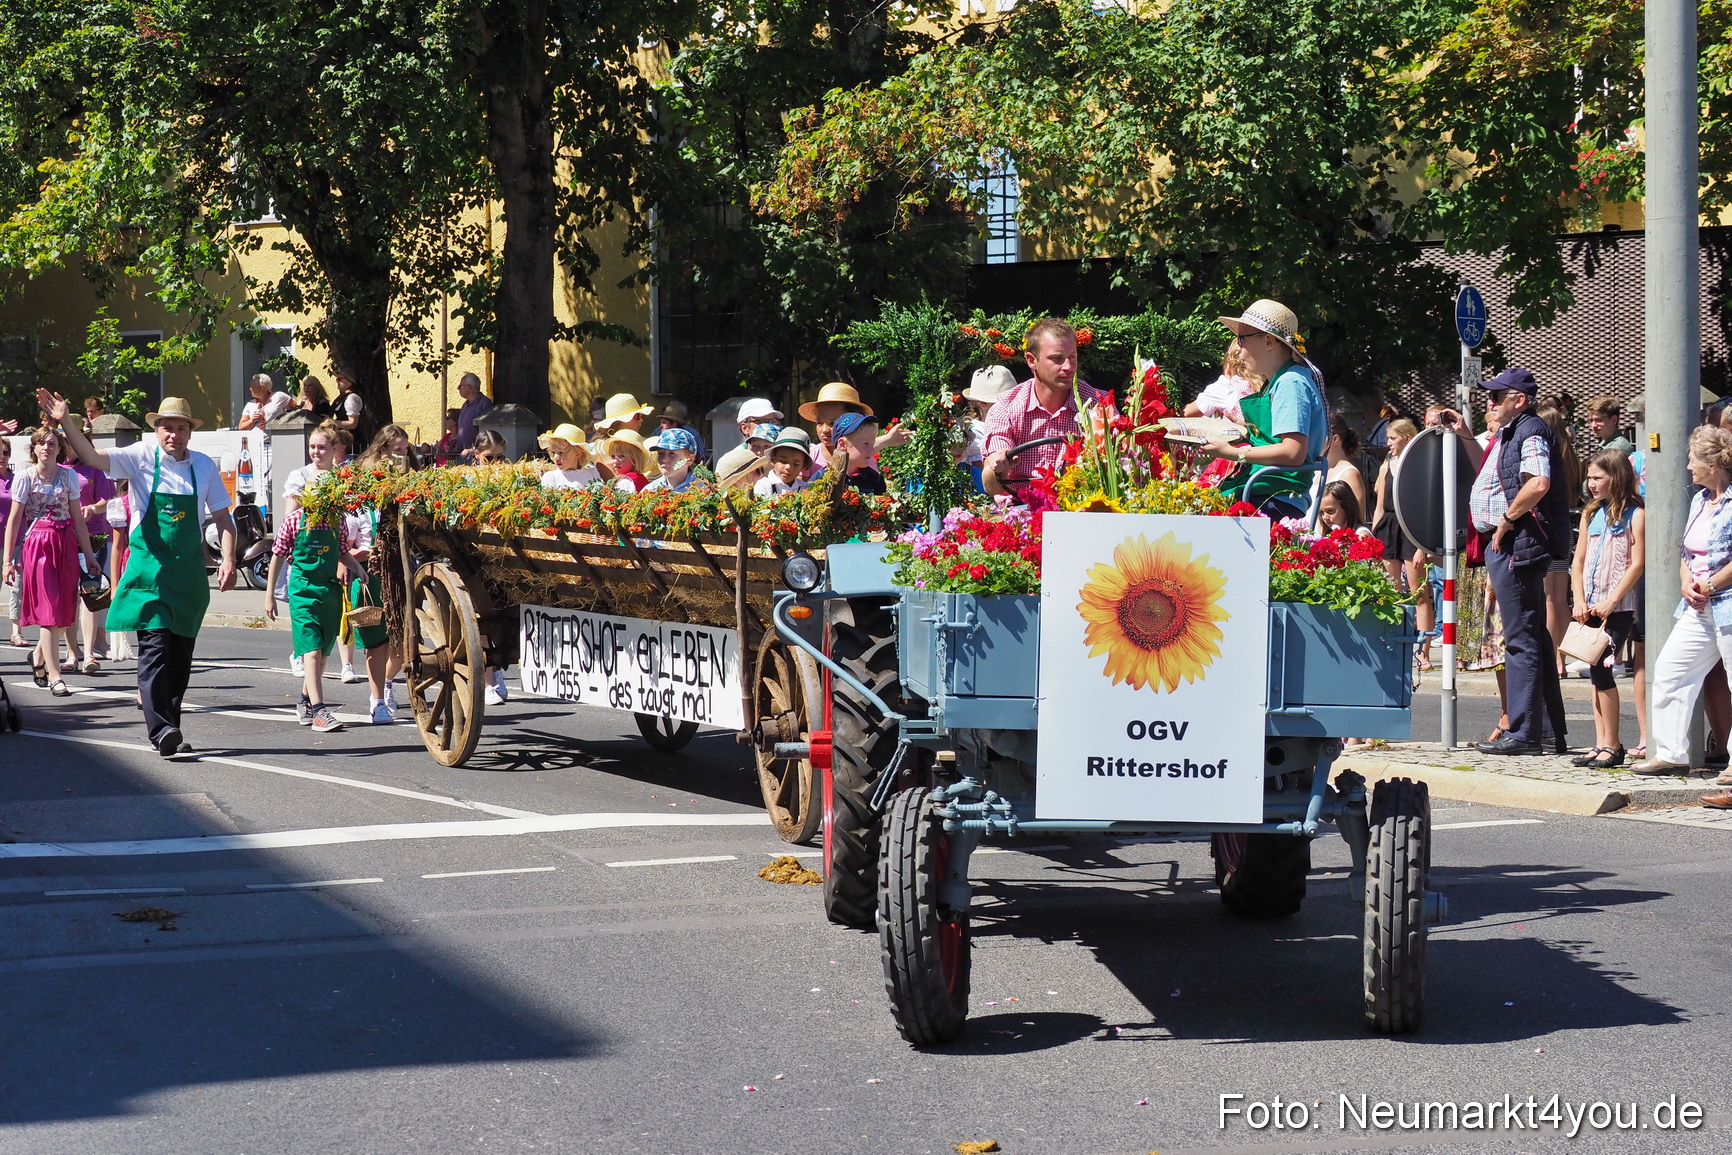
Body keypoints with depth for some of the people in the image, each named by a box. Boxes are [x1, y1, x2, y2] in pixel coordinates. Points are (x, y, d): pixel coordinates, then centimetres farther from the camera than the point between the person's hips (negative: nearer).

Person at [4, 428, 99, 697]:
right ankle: (54, 675, -7)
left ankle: (39, 658, 29)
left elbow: (77, 518, 11)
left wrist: (89, 555, 9)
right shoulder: (25, 477, 0)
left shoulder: (69, 476, 8)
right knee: (49, 611, -8)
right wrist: (8, 560, -5)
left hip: (67, 545, 3)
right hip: (38, 544, -3)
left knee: (62, 612, 3)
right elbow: (14, 520, -1)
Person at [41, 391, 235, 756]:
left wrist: (228, 559, -3)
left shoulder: (203, 466, 5)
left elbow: (222, 517, 9)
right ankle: (163, 731, -22)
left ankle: (169, 726, 20)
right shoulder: (142, 457, -3)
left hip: (189, 571, 4)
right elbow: (94, 458, -15)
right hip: (149, 567, -4)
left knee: (181, 652, 9)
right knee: (154, 646, -14)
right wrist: (64, 422, -27)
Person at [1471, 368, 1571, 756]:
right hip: (1506, 545, 11)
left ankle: (1523, 733, -7)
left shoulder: (1531, 433, -12)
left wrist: (1507, 519, -19)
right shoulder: (1508, 435, 19)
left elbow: (1538, 483, -28)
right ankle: (1555, 731, 19)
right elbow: (1488, 476, 36)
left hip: (1519, 545, -11)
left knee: (1522, 639, -8)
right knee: (1533, 638, 13)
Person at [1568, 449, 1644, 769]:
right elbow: (1578, 561, 14)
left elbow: (1637, 564, -10)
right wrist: (1580, 601, 1)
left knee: (1601, 669, -12)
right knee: (1596, 672, 6)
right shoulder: (1591, 514, 15)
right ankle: (1601, 744, 10)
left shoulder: (1634, 514, -4)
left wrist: (1610, 602, -16)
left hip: (1618, 607, -7)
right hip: (1592, 607, 7)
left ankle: (1612, 746, -6)